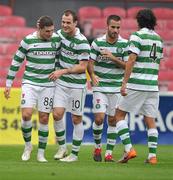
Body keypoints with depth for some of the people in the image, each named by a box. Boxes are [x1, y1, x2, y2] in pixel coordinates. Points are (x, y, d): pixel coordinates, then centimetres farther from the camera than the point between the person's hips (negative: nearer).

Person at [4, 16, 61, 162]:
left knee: (44, 118, 1)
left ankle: (41, 153, 10)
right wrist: (8, 84, 1)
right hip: (30, 83, -2)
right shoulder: (28, 41, -6)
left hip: (48, 84, 2)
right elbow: (16, 61, 1)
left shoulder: (56, 39, -1)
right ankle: (28, 145, 9)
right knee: (26, 114, -15)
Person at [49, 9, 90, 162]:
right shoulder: (60, 34, 3)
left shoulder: (82, 42, -17)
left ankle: (75, 154, 11)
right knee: (57, 114, -6)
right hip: (61, 82, 5)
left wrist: (63, 71, -21)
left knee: (76, 119, 3)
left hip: (77, 85, -5)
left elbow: (83, 67, -17)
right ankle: (62, 147, 10)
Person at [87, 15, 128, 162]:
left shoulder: (124, 44, -1)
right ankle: (97, 147, 13)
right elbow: (90, 63, -2)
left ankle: (109, 153, 10)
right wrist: (93, 75, -22)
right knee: (99, 118, -11)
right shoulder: (97, 43, -2)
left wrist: (113, 58, -18)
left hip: (117, 88, 1)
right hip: (100, 87, -1)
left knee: (113, 120, 2)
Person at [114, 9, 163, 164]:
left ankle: (129, 149, -7)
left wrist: (125, 82, -14)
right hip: (153, 85, 6)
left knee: (119, 114, 5)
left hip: (136, 85, -6)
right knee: (150, 120, 8)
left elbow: (131, 60, -14)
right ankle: (152, 155, 3)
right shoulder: (158, 38, 13)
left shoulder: (137, 36, -7)